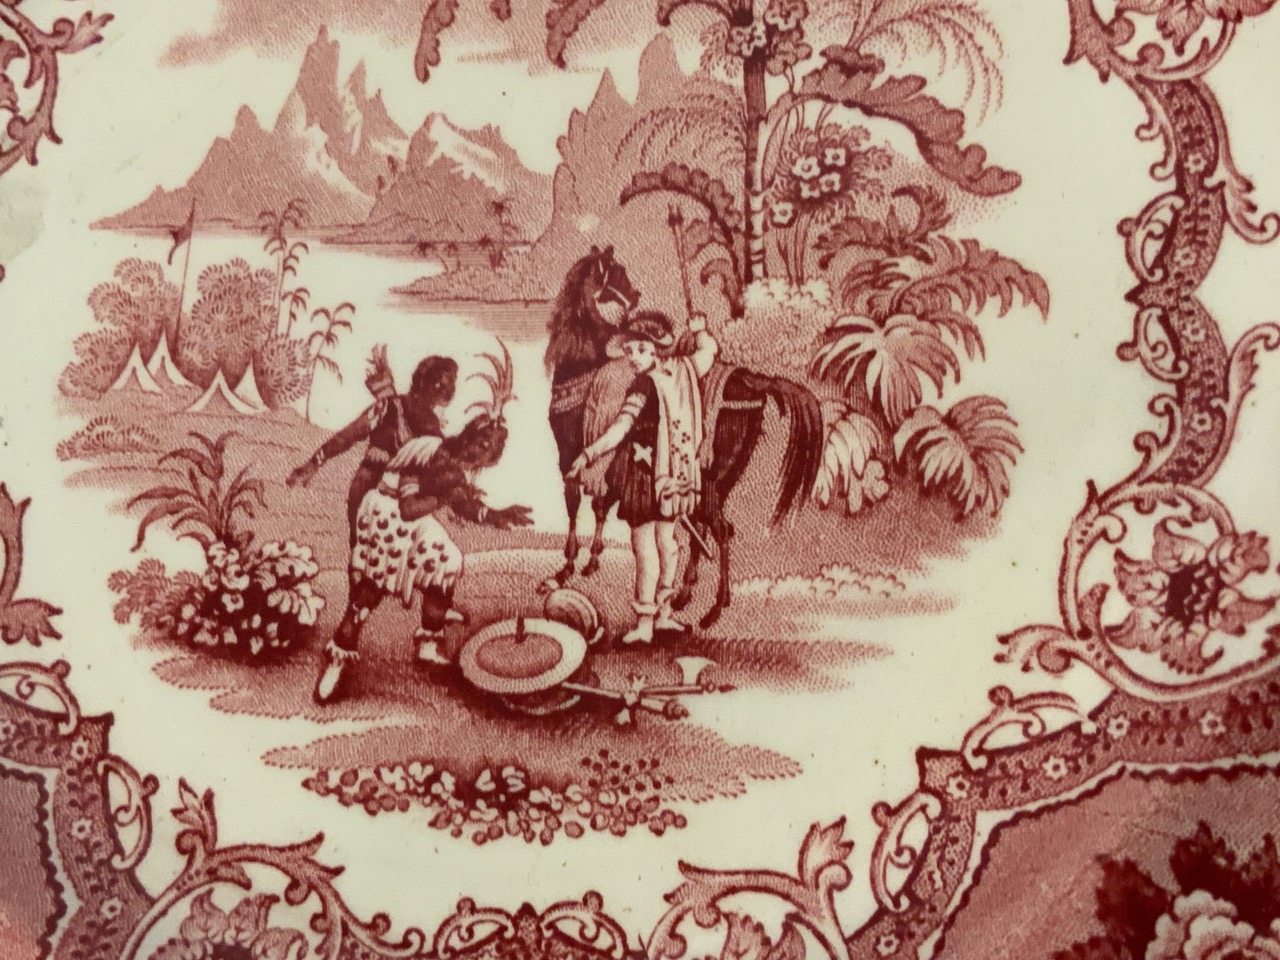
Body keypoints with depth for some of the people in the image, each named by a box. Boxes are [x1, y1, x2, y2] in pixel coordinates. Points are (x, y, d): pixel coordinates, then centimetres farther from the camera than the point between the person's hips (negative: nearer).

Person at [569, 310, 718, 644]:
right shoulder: (684, 370, 1)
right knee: (666, 540, 18)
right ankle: (664, 611, 29)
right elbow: (709, 350, 22)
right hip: (678, 474, 7)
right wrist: (700, 331, 34)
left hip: (646, 472, -7)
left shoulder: (644, 385, -17)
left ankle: (644, 623, 2)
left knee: (645, 548, -2)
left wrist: (588, 454, -34)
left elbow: (621, 428, -29)